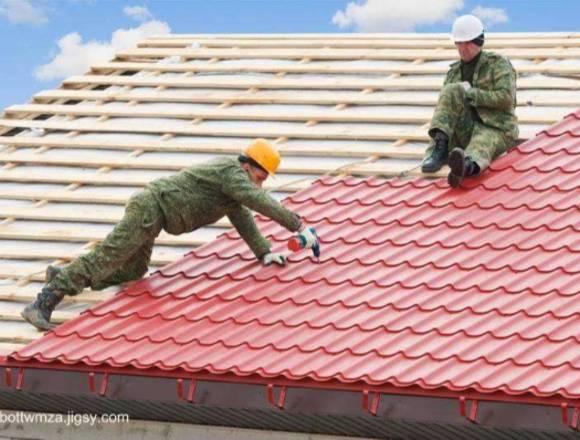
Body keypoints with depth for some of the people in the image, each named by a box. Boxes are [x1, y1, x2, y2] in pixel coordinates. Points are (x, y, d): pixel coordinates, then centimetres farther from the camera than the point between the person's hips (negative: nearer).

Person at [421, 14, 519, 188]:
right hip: (464, 131, 5)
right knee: (453, 91, -23)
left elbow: (505, 98, -12)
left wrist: (469, 93, -11)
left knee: (477, 153, -42)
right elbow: (444, 106, 13)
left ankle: (465, 167, -80)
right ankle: (440, 147, -33)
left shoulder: (498, 63, 3)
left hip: (494, 129, -5)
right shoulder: (454, 72, 17)